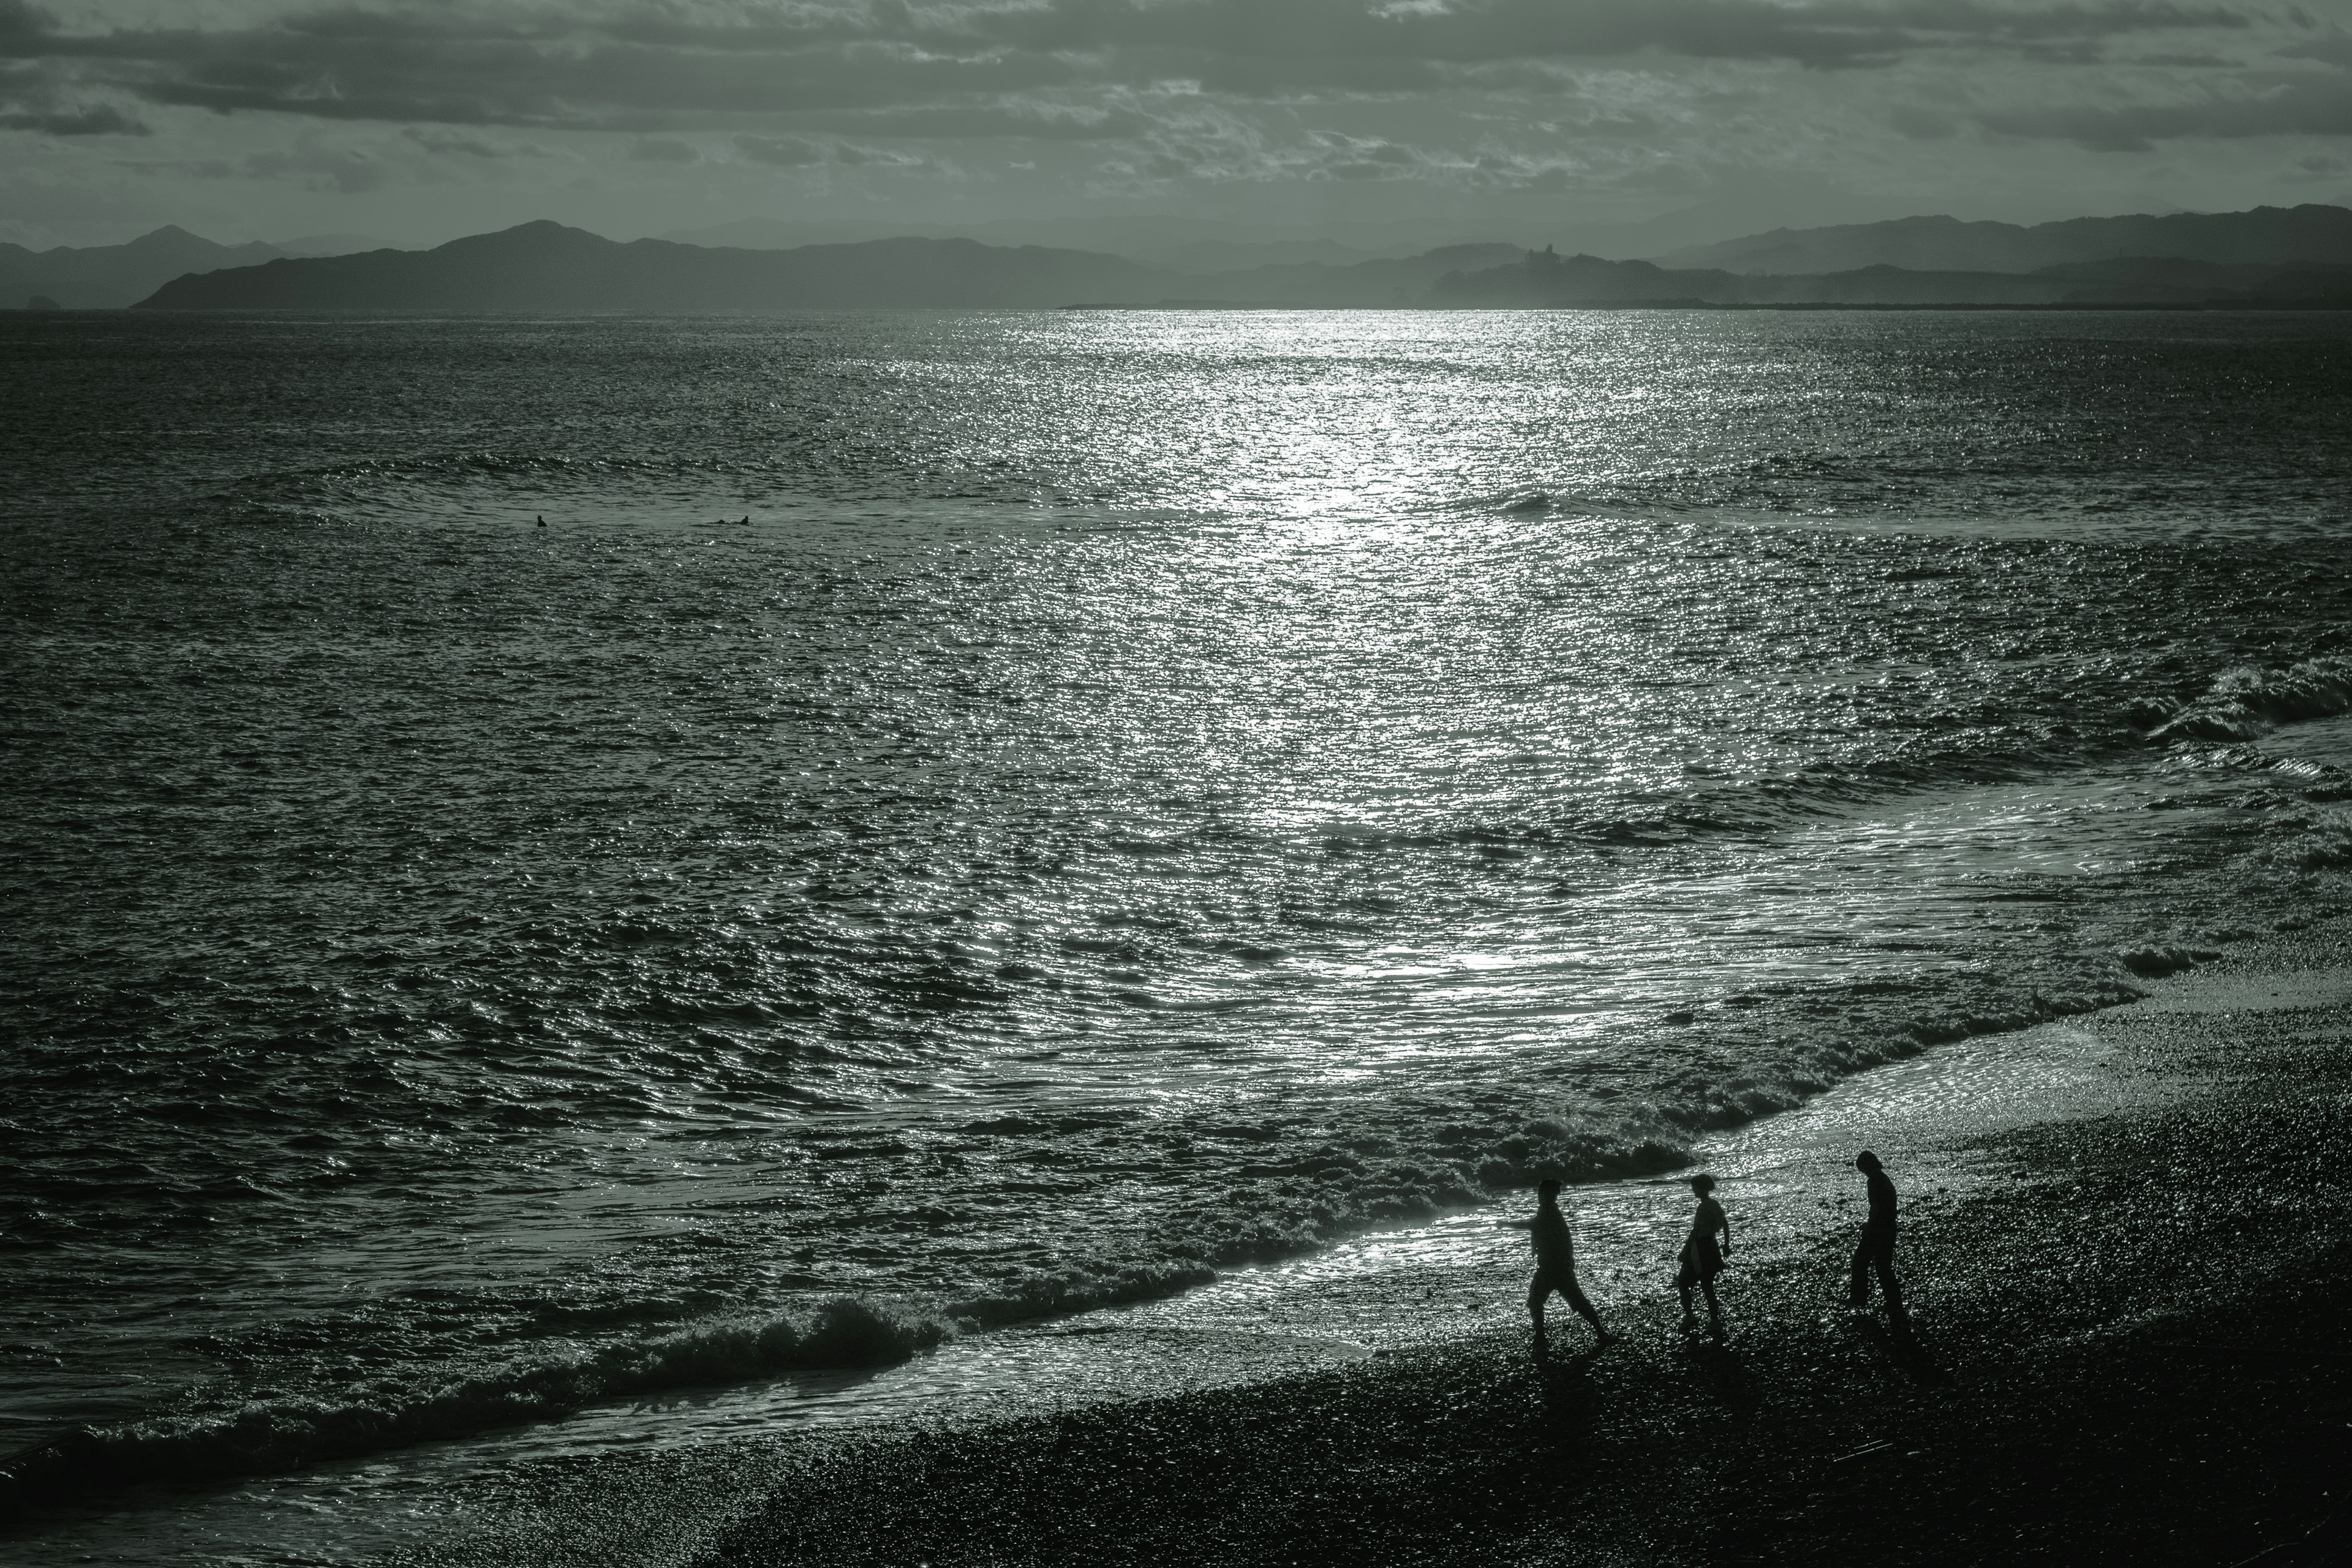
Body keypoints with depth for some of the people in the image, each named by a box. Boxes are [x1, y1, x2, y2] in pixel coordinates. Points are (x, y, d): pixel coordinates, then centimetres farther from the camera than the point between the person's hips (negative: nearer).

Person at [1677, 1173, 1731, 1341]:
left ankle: (1689, 1316, -8)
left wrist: (1685, 1249, -19)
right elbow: (1725, 1225, 18)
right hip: (1711, 1249, 9)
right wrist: (1726, 1245, 26)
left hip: (1699, 1250, -9)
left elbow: (1696, 1230, -23)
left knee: (1683, 1283, 3)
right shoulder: (1715, 1205, 8)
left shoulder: (1704, 1207, -19)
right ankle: (1715, 1322, 15)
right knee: (1707, 1286, 16)